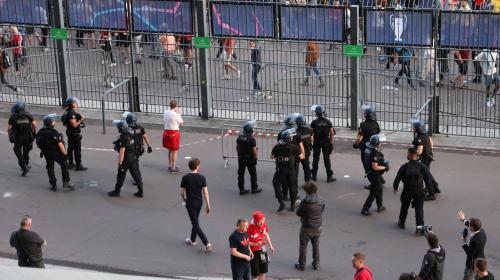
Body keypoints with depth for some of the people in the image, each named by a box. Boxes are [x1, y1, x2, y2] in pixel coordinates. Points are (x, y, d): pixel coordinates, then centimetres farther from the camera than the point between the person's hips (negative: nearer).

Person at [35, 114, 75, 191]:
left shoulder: (40, 132, -5)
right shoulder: (54, 133, -24)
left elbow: (38, 143, 5)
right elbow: (60, 144, -23)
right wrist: (65, 153, -13)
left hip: (47, 154, 5)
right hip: (57, 153, -5)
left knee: (50, 168, 15)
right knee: (64, 165, 13)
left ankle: (54, 185, 14)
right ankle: (66, 183, 9)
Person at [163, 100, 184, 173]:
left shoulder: (165, 113, 0)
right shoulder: (176, 115, -19)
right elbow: (181, 123, -5)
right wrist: (179, 113, 2)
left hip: (166, 132, 7)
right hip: (174, 133, -7)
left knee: (170, 150, 22)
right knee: (175, 151, 4)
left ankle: (170, 166, 33)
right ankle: (173, 168, 7)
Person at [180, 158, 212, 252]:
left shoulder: (185, 178, -15)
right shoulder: (202, 177, -10)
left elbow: (182, 192, -8)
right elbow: (205, 192, -8)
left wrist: (184, 199, 14)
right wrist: (208, 205, 0)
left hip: (190, 203, -3)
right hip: (199, 202, 4)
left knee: (196, 224, 0)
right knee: (195, 221, 23)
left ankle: (207, 243, -9)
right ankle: (193, 240, 37)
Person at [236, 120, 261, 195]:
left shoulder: (239, 137, -1)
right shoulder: (251, 139, -20)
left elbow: (237, 147, 8)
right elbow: (254, 150, -18)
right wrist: (255, 158, -5)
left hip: (241, 158, 6)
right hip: (250, 158, -6)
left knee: (241, 173, 11)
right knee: (253, 174, 10)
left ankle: (241, 189, 14)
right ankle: (254, 188, 19)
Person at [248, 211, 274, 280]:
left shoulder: (264, 225, -7)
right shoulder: (250, 228, -25)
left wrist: (270, 246, 7)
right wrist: (256, 244, -28)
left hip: (262, 251, 6)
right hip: (253, 252, -6)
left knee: (263, 272, 16)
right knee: (255, 274, 1)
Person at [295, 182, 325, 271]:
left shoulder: (305, 202, -22)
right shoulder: (321, 201, -8)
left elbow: (298, 213, -13)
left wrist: (299, 206, 6)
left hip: (307, 227, -4)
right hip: (317, 227, 4)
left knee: (303, 245, 12)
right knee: (316, 245, 19)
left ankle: (302, 265, 19)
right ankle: (316, 264, 26)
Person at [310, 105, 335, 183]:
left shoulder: (314, 122, -8)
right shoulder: (328, 122, -2)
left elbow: (311, 133, -7)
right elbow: (332, 133, -2)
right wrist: (331, 142, 7)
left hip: (317, 142, -1)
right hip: (326, 142, 1)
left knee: (315, 159, 11)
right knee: (327, 159, 4)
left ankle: (314, 175, 18)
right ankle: (329, 176, 2)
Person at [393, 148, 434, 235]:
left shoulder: (404, 167, -13)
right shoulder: (422, 167, -12)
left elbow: (398, 178, -5)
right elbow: (428, 178, -6)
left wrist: (395, 187, 13)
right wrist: (428, 188, 10)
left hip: (407, 191, 1)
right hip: (419, 192, -1)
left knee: (404, 206, 22)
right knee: (419, 209, 3)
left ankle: (401, 222, 39)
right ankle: (419, 228, -6)